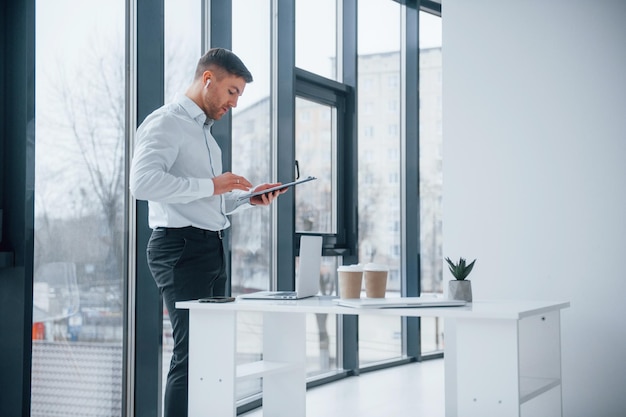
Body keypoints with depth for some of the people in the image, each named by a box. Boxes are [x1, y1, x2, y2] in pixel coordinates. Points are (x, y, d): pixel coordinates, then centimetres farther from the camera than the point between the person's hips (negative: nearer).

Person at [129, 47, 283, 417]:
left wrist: (248, 198, 10)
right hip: (181, 245, -10)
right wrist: (210, 185, -22)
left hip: (211, 247, 10)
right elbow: (143, 181, -23)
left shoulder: (204, 131, 23)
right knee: (191, 353, -11)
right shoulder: (167, 122, -7)